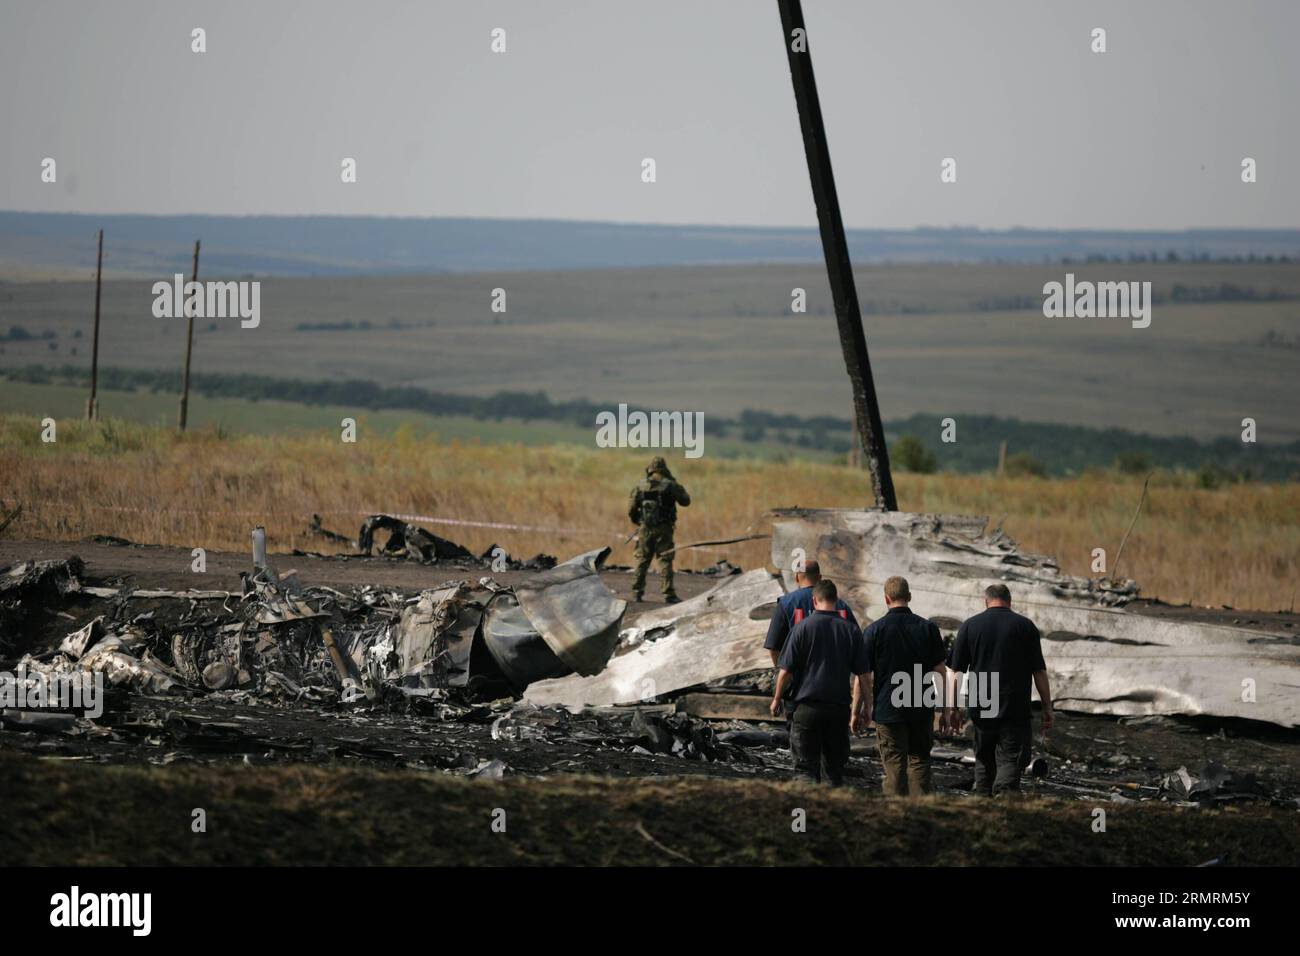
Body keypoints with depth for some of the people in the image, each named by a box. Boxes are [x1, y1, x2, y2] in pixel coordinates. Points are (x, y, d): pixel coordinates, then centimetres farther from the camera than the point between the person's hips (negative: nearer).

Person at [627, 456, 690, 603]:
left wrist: (637, 521, 22)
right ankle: (669, 594, -7)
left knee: (642, 560, 15)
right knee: (665, 561, -1)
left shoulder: (641, 487, 1)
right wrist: (677, 486, 18)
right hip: (663, 530, -2)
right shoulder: (670, 486, -7)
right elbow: (686, 501, 4)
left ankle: (637, 591, 20)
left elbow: (631, 509, 3)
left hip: (645, 529, 2)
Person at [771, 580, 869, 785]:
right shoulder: (850, 630, 3)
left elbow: (786, 670, -6)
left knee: (807, 768, -2)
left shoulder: (803, 627, -6)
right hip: (839, 707, 3)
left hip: (808, 706, -3)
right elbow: (860, 675, 4)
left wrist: (776, 699, 9)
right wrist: (855, 709, 12)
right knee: (835, 767, 14)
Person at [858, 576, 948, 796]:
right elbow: (940, 671, 5)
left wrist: (863, 709, 3)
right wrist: (942, 703, 15)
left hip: (888, 710, -2)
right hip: (922, 710, 2)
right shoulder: (928, 628, 2)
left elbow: (864, 676, -4)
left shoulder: (874, 630, -5)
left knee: (894, 764, 1)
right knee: (920, 761, 10)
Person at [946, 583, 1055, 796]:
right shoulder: (1025, 626, 1)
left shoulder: (969, 626, 5)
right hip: (1016, 711, -2)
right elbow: (1039, 672, 0)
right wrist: (1047, 707, 6)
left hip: (981, 709, 2)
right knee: (1011, 762, -6)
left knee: (984, 763, 15)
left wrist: (954, 708, 10)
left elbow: (957, 671, 4)